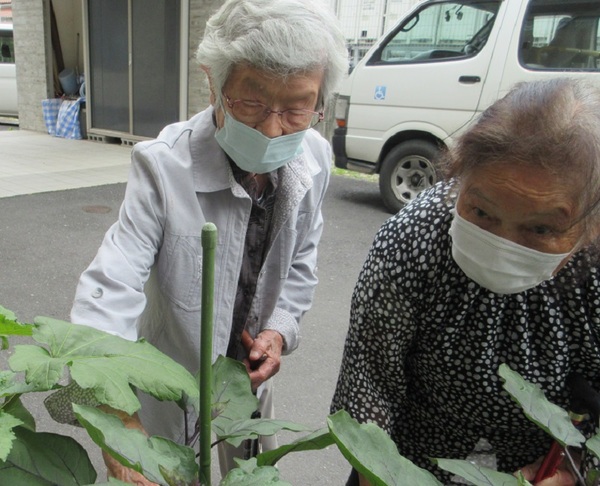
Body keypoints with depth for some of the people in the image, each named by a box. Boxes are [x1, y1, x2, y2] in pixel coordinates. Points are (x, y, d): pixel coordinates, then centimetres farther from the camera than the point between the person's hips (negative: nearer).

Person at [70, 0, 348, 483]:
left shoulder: (315, 160, -15)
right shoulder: (163, 166, -31)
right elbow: (109, 289, -36)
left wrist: (280, 329, -12)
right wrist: (118, 423, -44)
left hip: (252, 369, 5)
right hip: (175, 372, -4)